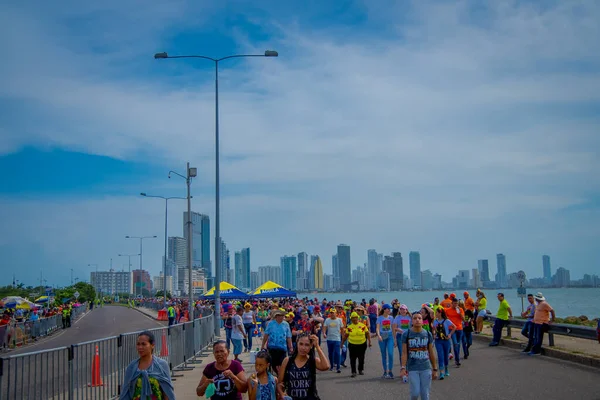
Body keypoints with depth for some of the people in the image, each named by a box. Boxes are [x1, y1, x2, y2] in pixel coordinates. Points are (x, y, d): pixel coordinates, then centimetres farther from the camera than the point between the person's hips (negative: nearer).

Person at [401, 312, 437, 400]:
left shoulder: (428, 334, 5)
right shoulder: (406, 334, -2)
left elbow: (431, 352, 10)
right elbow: (404, 352, -5)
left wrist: (434, 369, 11)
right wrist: (403, 367, -16)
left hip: (426, 368, 2)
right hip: (412, 369, -2)